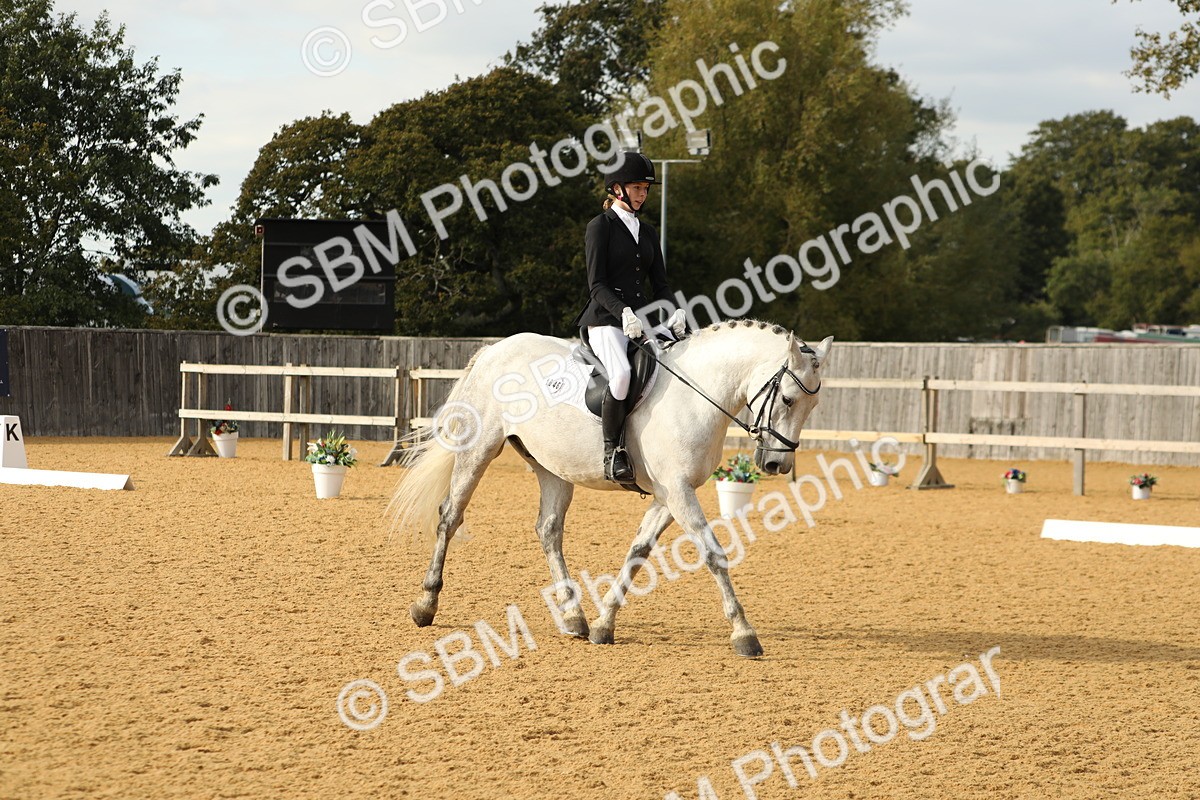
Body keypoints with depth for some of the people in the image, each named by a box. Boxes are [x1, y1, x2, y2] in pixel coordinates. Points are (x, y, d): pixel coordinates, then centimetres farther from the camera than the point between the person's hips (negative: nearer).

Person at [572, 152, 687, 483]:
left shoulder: (647, 232, 20)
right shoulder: (600, 226, 0)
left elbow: (659, 283, 16)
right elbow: (597, 285, -8)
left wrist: (675, 312, -5)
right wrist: (623, 312, -25)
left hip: (643, 320, 7)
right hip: (605, 320, -7)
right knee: (622, 372, -35)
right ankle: (612, 451, -23)